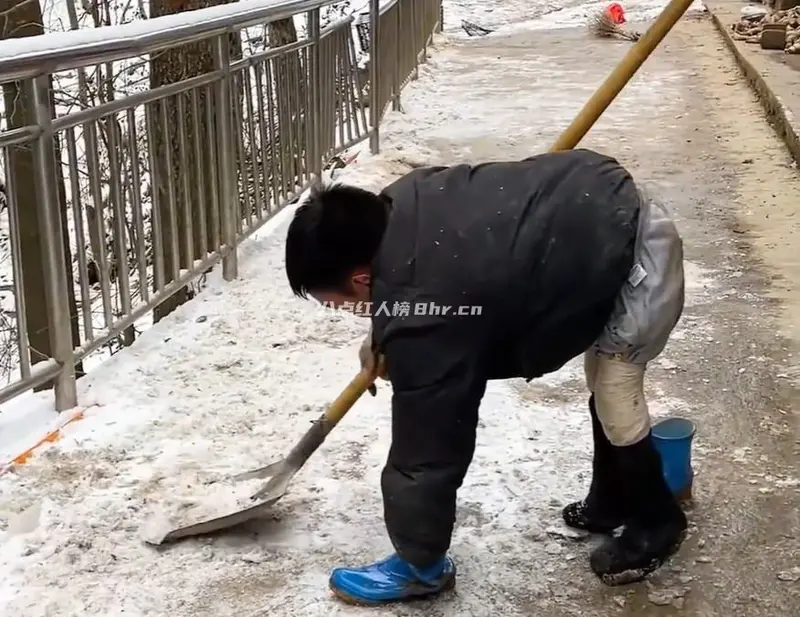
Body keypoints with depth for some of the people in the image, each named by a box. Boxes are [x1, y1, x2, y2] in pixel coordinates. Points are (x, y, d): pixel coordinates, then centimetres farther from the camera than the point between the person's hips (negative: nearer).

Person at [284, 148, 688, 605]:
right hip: (617, 206, 9)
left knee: (617, 405, 7)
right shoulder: (401, 204, -5)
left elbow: (427, 448, -17)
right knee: (606, 388, 24)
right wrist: (382, 338, 18)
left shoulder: (426, 316, -27)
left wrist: (417, 558, -4)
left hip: (638, 262, -9)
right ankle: (613, 502, 43)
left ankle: (655, 525, 32)